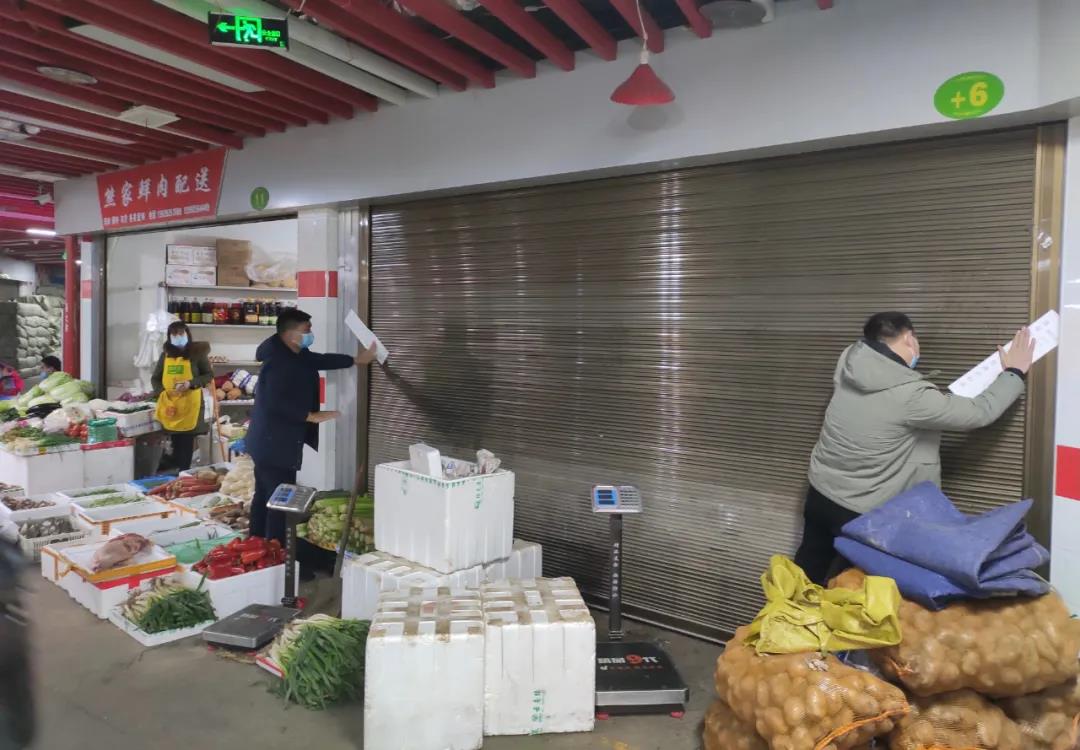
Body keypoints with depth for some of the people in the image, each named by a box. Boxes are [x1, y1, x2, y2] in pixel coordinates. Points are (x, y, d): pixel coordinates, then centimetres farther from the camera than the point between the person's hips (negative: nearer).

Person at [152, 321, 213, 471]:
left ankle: (184, 471, 5)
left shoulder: (196, 354, -1)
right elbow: (155, 378, 15)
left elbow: (209, 375, 0)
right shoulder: (165, 355, 11)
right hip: (169, 403, 4)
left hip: (189, 403, -4)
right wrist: (161, 392, -3)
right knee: (175, 442, 11)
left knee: (187, 442, -1)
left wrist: (190, 383, -16)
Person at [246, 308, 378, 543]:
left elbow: (320, 360, 19)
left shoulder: (294, 356, 8)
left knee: (265, 498, 18)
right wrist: (311, 416, -25)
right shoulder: (279, 363, -22)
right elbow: (275, 402, -31)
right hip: (275, 446, -11)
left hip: (269, 444, 11)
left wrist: (357, 359, 18)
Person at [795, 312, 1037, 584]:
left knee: (808, 568, 23)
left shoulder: (850, 361, -9)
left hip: (820, 491, 7)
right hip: (859, 512, -6)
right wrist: (1014, 372, 0)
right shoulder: (910, 396, -25)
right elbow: (981, 412, -15)